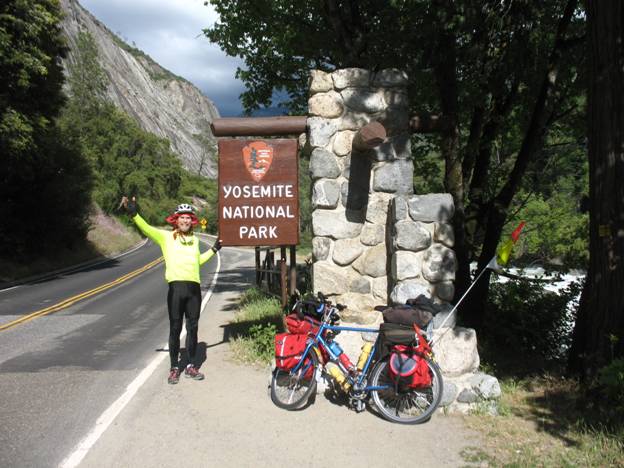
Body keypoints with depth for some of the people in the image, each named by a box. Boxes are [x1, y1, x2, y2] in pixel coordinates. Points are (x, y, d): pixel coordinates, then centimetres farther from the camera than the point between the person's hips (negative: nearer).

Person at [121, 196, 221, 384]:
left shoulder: (194, 240, 18)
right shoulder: (166, 236, 5)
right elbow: (147, 229, -10)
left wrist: (214, 249, 35)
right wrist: (134, 214, -24)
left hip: (194, 287, 4)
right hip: (176, 286, -4)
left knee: (193, 328, 9)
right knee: (175, 329, 2)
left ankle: (191, 366, 20)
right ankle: (174, 368, 13)